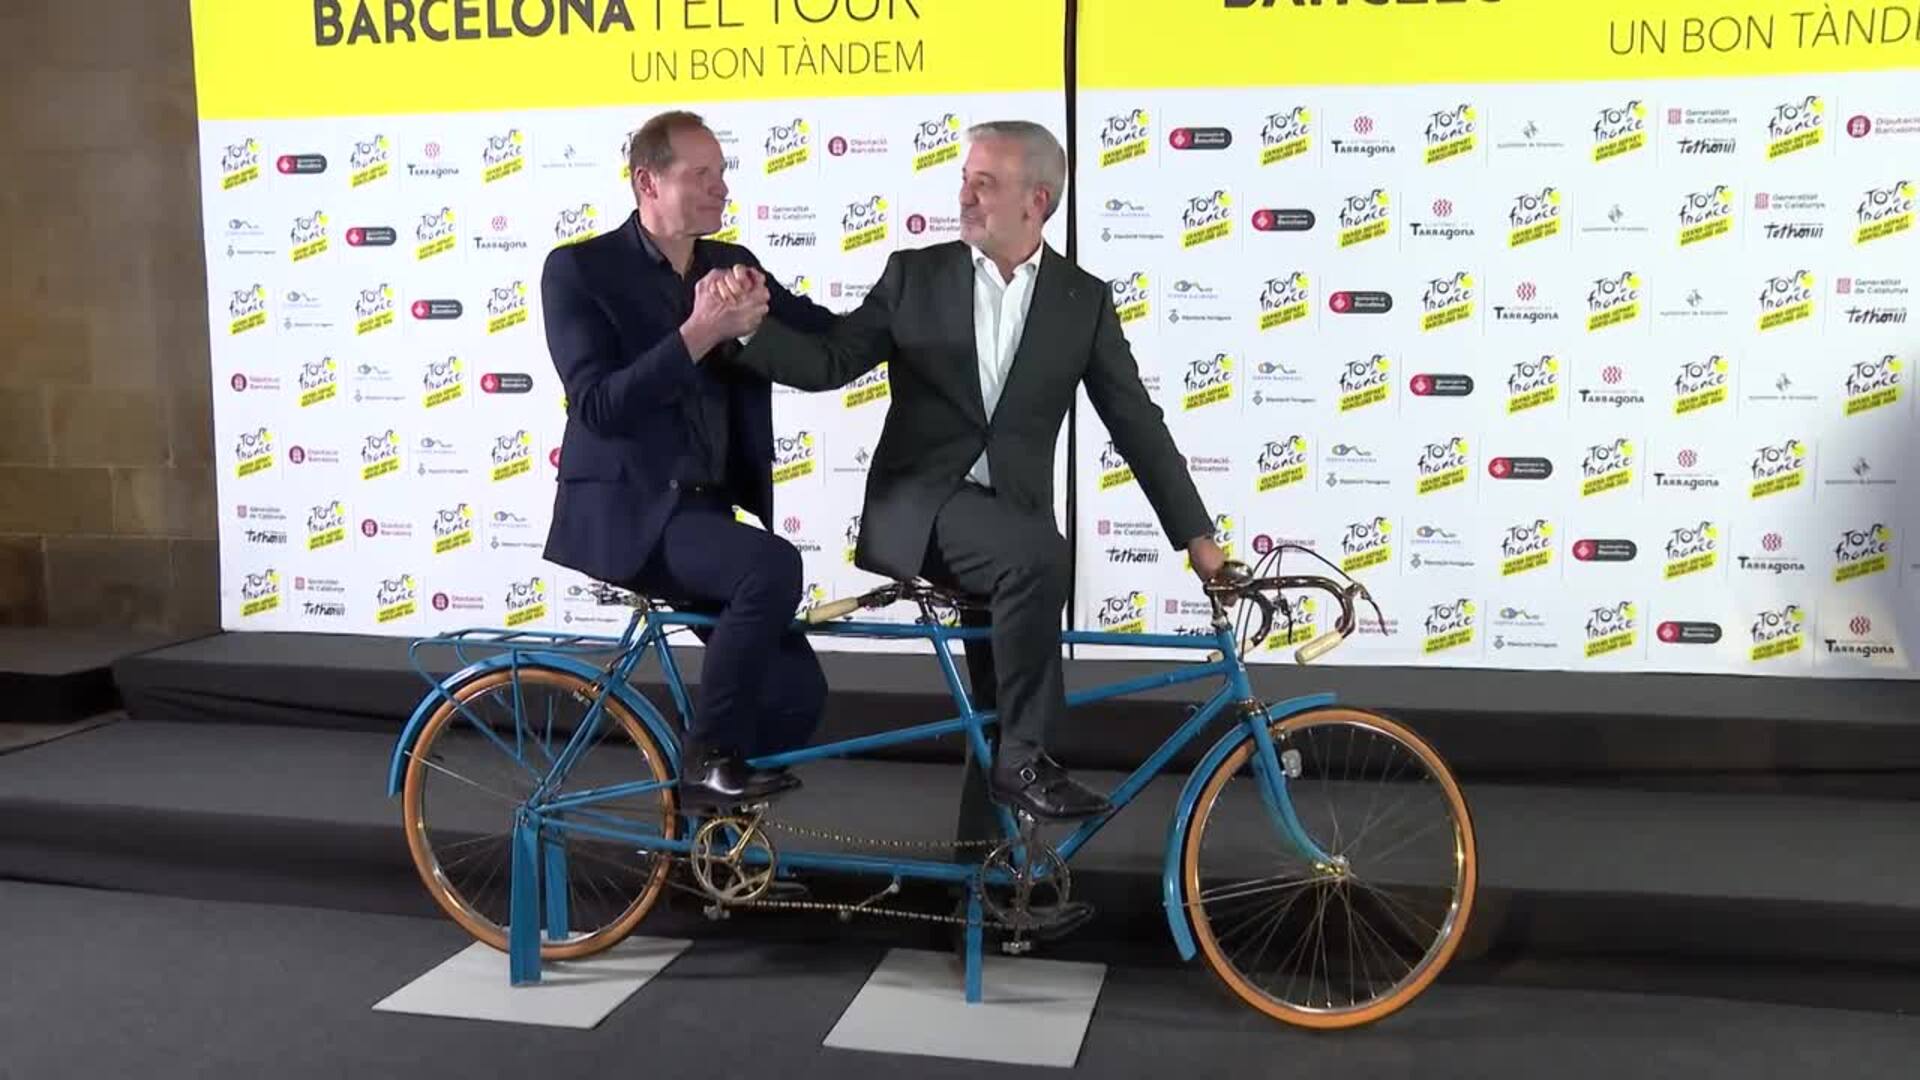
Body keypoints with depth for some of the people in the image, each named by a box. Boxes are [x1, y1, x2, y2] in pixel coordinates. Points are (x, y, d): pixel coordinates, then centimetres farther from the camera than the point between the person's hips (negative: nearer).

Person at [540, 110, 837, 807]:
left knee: (796, 691, -3)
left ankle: (712, 819, 20)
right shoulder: (579, 269, -6)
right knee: (773, 568, -31)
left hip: (706, 511, 6)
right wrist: (698, 334, -26)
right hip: (626, 510, -6)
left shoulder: (732, 264, 12)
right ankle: (708, 758, -14)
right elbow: (598, 406, -18)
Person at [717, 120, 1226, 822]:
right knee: (1036, 556, -31)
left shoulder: (1084, 298, 7)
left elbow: (1135, 421, 7)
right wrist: (755, 322, -15)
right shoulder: (915, 275, 6)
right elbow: (828, 363, 4)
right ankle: (1024, 758, -19)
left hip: (1010, 515, 3)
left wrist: (1196, 536, 3)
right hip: (916, 506, -3)